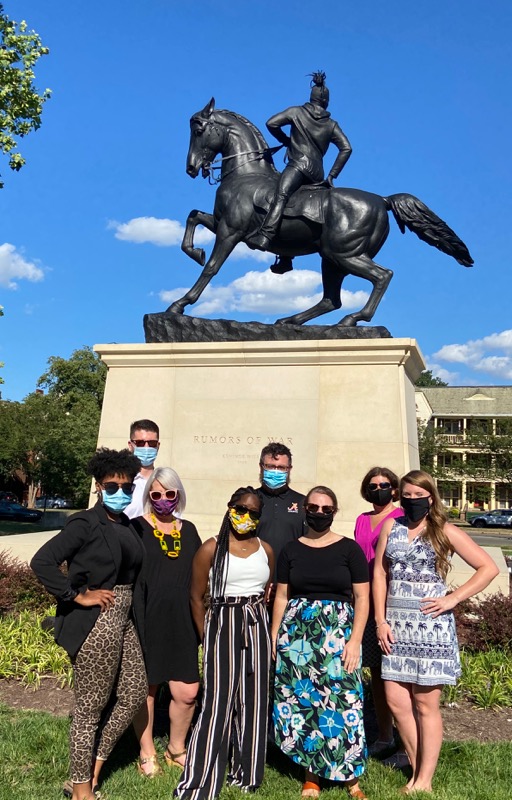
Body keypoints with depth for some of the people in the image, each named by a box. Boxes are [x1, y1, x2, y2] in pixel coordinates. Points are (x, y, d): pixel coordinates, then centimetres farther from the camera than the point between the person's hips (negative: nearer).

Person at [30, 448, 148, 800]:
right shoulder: (85, 524, -13)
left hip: (124, 622, 8)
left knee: (134, 694, 15)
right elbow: (42, 562, -22)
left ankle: (94, 766, 33)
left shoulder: (127, 526, 10)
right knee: (91, 707, 5)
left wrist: (137, 621, 9)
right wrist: (78, 596, -17)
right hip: (95, 625, -8)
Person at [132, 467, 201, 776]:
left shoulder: (189, 530, 10)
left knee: (188, 692, 4)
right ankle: (147, 754, 29)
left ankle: (177, 749, 29)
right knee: (146, 688, 9)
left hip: (182, 622, 4)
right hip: (147, 620, -4)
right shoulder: (137, 528, -5)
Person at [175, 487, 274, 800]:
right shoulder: (211, 548, -4)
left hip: (257, 627, 4)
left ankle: (246, 773, 26)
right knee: (219, 702, -5)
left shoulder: (266, 549, 8)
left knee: (254, 700, 9)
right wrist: (206, 637, -1)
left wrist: (257, 615, 8)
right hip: (223, 625, -4)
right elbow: (196, 596, -1)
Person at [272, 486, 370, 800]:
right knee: (301, 702, 5)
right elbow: (281, 597, 9)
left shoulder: (349, 549, -1)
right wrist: (274, 638, 6)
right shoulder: (291, 550, 6)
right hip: (297, 633, 2)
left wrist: (355, 640, -9)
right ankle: (311, 773, 21)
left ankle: (350, 775, 14)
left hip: (337, 633, -2)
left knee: (340, 702, -3)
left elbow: (362, 598, -1)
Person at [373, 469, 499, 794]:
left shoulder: (446, 532, -2)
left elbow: (489, 567, -4)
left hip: (431, 626, -4)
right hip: (396, 626, 4)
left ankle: (424, 781, 17)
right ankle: (417, 770, 26)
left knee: (426, 704, 4)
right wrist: (381, 621, 1)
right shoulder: (392, 527, 7)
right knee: (396, 702, 7)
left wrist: (453, 598, -10)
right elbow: (380, 573, 7)